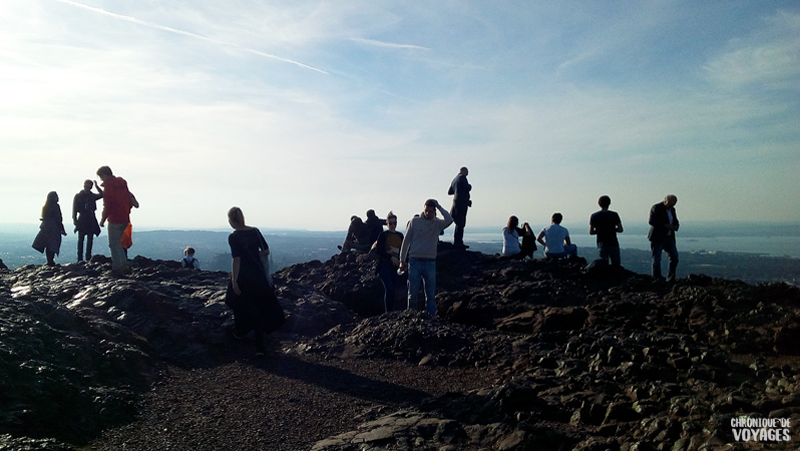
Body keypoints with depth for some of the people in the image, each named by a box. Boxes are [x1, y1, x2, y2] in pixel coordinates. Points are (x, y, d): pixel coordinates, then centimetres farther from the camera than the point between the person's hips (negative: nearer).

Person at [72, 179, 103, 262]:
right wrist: (74, 219, -7)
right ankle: (80, 258, -3)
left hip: (91, 220, 3)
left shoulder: (92, 196, 9)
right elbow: (74, 209, 0)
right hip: (82, 220, -3)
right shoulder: (78, 196, 3)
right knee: (81, 239, -3)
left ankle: (88, 257, 8)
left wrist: (96, 187, -13)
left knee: (90, 239, 3)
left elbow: (102, 195, -7)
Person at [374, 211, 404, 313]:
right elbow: (378, 250, -8)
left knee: (391, 290, 4)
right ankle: (387, 312, -8)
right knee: (389, 289, -15)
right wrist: (391, 257, -16)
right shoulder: (383, 235, -1)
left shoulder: (400, 235, 13)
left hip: (395, 266, 5)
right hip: (384, 265, -4)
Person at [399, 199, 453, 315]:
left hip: (430, 263, 1)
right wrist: (402, 260, 3)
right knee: (413, 293, 2)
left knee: (431, 294, 1)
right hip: (415, 261, -1)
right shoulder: (415, 221, 3)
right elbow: (406, 241, 5)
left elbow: (449, 220, -17)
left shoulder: (437, 224, 4)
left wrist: (439, 206, -11)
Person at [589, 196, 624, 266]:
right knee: (616, 265, 5)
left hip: (602, 244, 1)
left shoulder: (594, 216, -1)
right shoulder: (614, 215, -4)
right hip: (613, 244, -1)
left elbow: (591, 232, -1)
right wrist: (613, 229, 12)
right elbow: (620, 230, -6)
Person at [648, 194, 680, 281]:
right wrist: (665, 225, -25)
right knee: (657, 259, -1)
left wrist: (676, 226, -3)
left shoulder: (672, 209, 13)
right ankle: (657, 278, 8)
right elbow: (651, 221, -20)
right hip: (657, 238, -7)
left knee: (675, 257, -1)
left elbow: (675, 221, 21)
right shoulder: (656, 208, -10)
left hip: (669, 237, 7)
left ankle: (670, 277, 10)